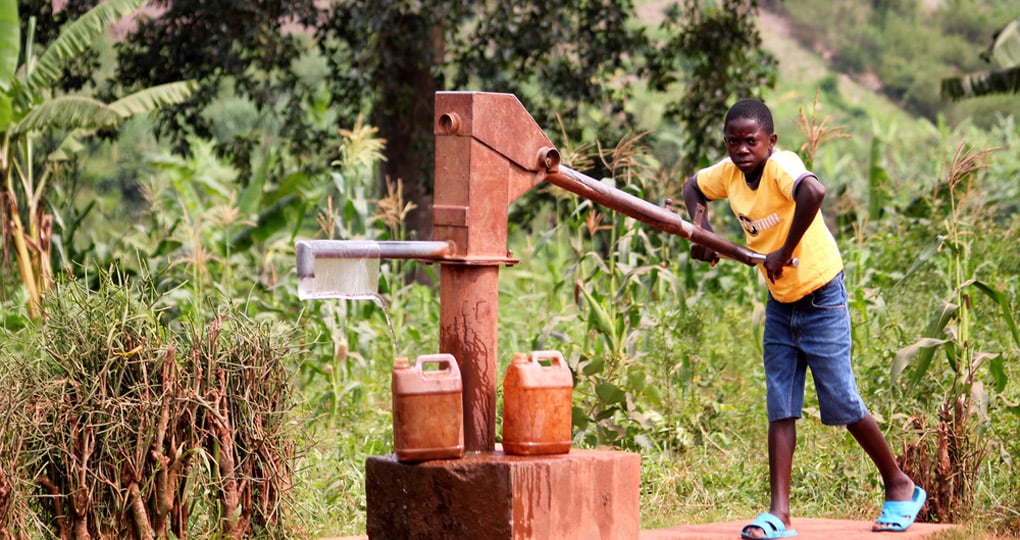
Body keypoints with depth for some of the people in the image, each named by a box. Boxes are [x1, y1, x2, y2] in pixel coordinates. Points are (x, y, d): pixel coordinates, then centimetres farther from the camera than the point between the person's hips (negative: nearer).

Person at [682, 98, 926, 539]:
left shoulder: (781, 165, -26)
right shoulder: (728, 173, -4)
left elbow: (813, 190, -49)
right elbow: (692, 187, 18)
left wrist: (785, 251, -39)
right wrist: (701, 230, -2)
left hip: (821, 299, -7)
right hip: (779, 303, 7)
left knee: (841, 403, 0)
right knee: (780, 409, 3)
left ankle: (900, 486, 20)